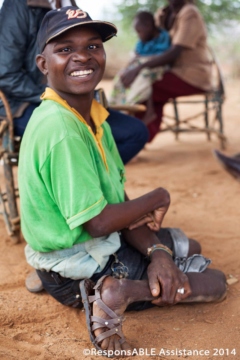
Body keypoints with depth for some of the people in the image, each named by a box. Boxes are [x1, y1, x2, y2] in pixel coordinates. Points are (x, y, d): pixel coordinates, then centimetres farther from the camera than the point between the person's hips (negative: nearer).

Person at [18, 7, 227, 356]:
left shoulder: (93, 114, 1)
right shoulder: (59, 127, -28)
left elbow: (118, 201, 1)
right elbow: (98, 222, -26)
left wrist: (156, 252, -12)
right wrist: (158, 198, -10)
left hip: (104, 243, 9)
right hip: (77, 267, -9)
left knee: (191, 248, 28)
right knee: (215, 282, 5)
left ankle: (112, 289, 11)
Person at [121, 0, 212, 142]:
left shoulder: (190, 13, -14)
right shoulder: (167, 13, 12)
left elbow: (174, 53, -24)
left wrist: (138, 69, -29)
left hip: (193, 75, -9)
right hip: (179, 71, 9)